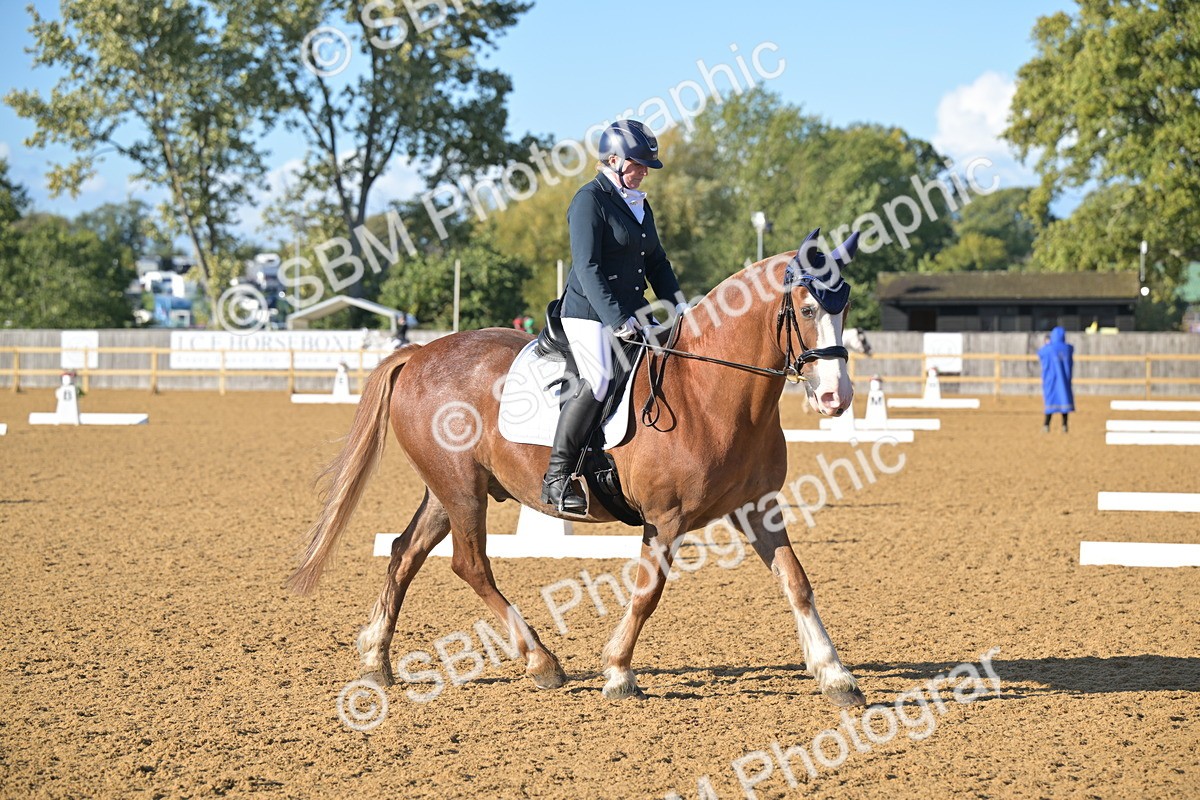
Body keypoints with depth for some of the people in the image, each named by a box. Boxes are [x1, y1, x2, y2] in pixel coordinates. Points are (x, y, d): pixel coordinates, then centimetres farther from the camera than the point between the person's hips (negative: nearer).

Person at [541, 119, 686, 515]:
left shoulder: (640, 204, 17)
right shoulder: (590, 200, -9)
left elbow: (656, 262, 22)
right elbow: (587, 268, -17)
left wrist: (679, 307, 7)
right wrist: (617, 319, -24)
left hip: (631, 314, 9)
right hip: (589, 313, -9)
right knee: (599, 380, -26)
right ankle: (556, 477, -21)